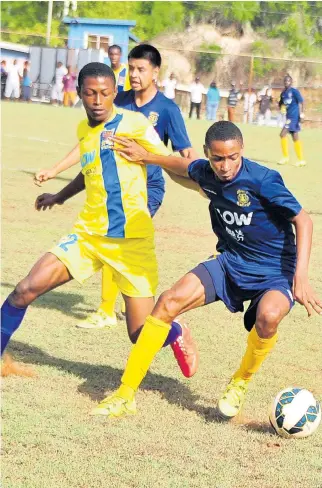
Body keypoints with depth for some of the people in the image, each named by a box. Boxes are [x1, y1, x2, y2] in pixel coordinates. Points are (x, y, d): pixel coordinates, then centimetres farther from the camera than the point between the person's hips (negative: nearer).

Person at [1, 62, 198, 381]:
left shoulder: (133, 123, -9)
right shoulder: (83, 130, 11)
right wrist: (59, 197, 43)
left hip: (131, 239, -5)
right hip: (87, 234, 5)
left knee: (142, 335, -5)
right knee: (26, 290, -11)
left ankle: (176, 335, 31)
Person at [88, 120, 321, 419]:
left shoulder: (263, 180, -23)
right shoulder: (206, 173, -5)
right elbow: (184, 168, 22)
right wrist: (146, 157, 24)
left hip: (275, 272, -5)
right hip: (230, 263, 5)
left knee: (268, 316, -38)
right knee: (170, 301, -15)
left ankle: (240, 384, -5)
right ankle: (125, 395, -7)